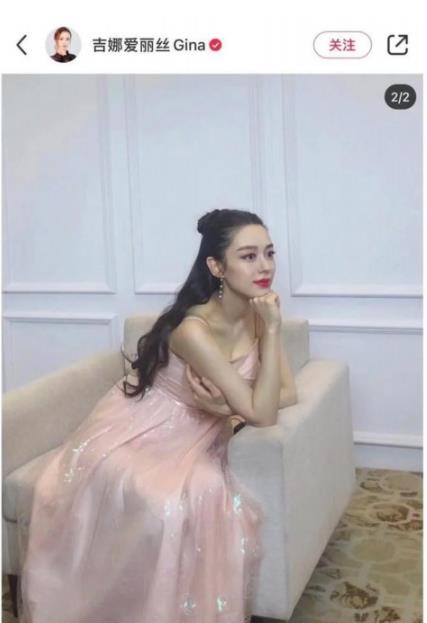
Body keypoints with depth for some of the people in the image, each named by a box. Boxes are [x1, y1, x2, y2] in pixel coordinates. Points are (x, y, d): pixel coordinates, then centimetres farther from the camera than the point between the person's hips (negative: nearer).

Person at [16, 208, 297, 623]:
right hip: (136, 435, -6)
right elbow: (262, 415, -28)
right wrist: (272, 330, -31)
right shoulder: (194, 330, -30)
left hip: (192, 443, 6)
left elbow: (288, 391, -6)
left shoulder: (258, 312, -9)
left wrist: (231, 406, -24)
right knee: (169, 509, -30)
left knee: (212, 504, -22)